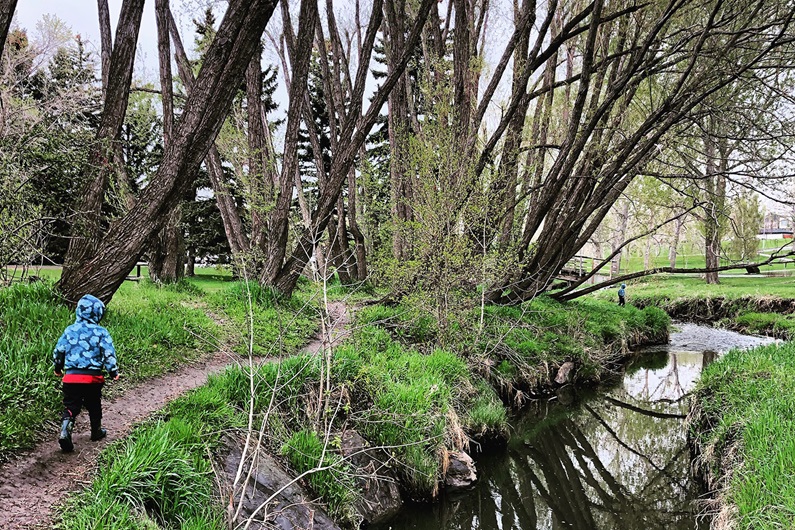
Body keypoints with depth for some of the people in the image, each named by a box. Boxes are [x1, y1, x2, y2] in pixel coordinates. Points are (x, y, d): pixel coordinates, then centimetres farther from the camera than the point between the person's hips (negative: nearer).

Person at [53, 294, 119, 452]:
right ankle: (96, 432, 34)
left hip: (71, 376, 1)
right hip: (93, 377, -1)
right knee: (94, 406, 18)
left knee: (70, 407, 5)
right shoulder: (101, 332, -6)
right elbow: (109, 353, -9)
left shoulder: (69, 330, 4)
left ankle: (65, 432, -17)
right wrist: (113, 372, 3)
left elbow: (58, 351, 12)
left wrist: (58, 368, 29)